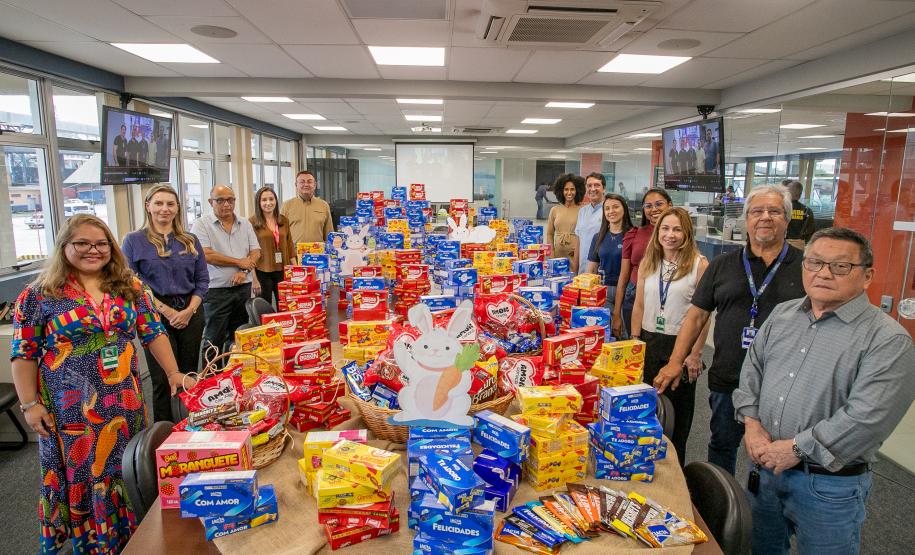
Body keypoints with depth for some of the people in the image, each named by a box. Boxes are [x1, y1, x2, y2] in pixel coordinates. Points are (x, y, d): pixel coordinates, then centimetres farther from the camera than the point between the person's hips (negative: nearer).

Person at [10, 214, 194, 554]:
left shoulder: (130, 287, 3)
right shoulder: (39, 295, -5)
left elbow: (154, 333, 5)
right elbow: (24, 354, -3)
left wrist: (174, 373, -1)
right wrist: (30, 404, -7)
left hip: (124, 399, 3)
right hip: (70, 406, -2)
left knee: (125, 470, 13)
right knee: (79, 471, 10)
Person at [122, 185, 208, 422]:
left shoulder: (191, 241, 10)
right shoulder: (134, 240, 0)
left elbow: (202, 280, 9)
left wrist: (189, 310, -5)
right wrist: (165, 310, -12)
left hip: (190, 313, 3)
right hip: (155, 317, -3)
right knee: (163, 378, -1)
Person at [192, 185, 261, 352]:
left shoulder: (245, 224, 10)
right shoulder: (202, 224, -5)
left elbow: (256, 252, 6)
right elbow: (206, 255, -15)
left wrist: (244, 271, -12)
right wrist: (239, 262, -10)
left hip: (243, 288, 5)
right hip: (216, 290, -5)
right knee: (214, 340, 1)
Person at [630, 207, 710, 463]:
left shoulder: (699, 264, -9)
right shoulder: (647, 262, 5)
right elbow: (639, 305, 7)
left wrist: (695, 354, -12)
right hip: (648, 343, 4)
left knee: (677, 414, 11)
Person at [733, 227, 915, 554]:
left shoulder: (888, 340, -16)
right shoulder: (782, 314, 5)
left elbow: (866, 418, -24)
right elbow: (752, 368, 8)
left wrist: (797, 448, -21)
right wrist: (752, 423, -5)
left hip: (830, 484, -5)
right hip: (766, 465, 5)